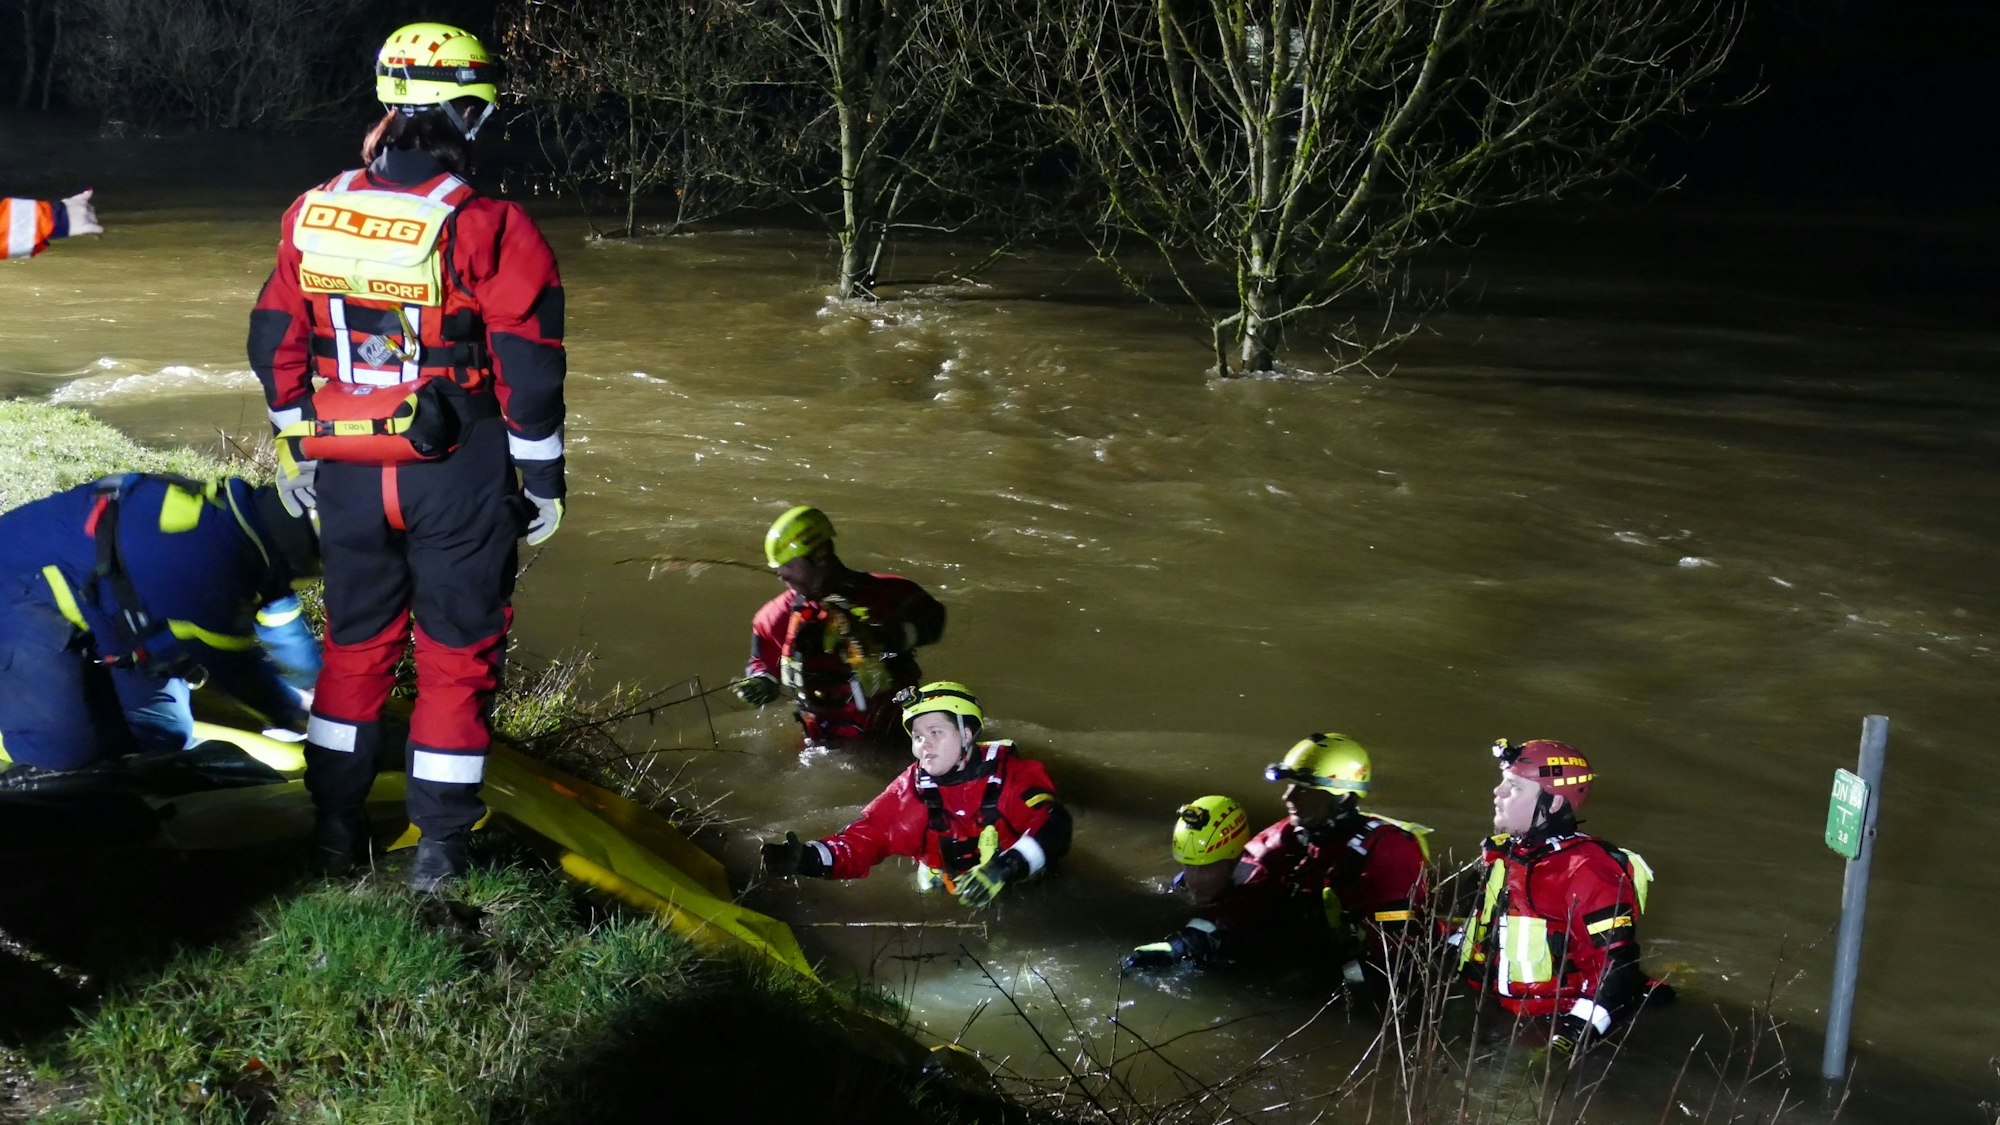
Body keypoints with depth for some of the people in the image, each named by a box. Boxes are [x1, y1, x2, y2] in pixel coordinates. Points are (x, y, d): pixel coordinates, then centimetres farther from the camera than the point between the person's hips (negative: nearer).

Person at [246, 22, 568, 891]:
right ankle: (439, 849, 14)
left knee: (355, 644, 19)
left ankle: (336, 831, 27)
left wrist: (296, 448, 20)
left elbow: (275, 343, 8)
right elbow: (529, 371, -13)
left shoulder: (313, 215, 1)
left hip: (348, 474, 4)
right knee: (457, 654, 8)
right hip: (458, 478, -4)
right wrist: (544, 480, -2)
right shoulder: (488, 230, -15)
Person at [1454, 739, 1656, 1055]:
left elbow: (1619, 966, -18)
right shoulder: (1502, 852, 13)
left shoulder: (1587, 870, -14)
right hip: (1486, 1013, 7)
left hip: (1551, 1034, -7)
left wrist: (1578, 1032, -27)